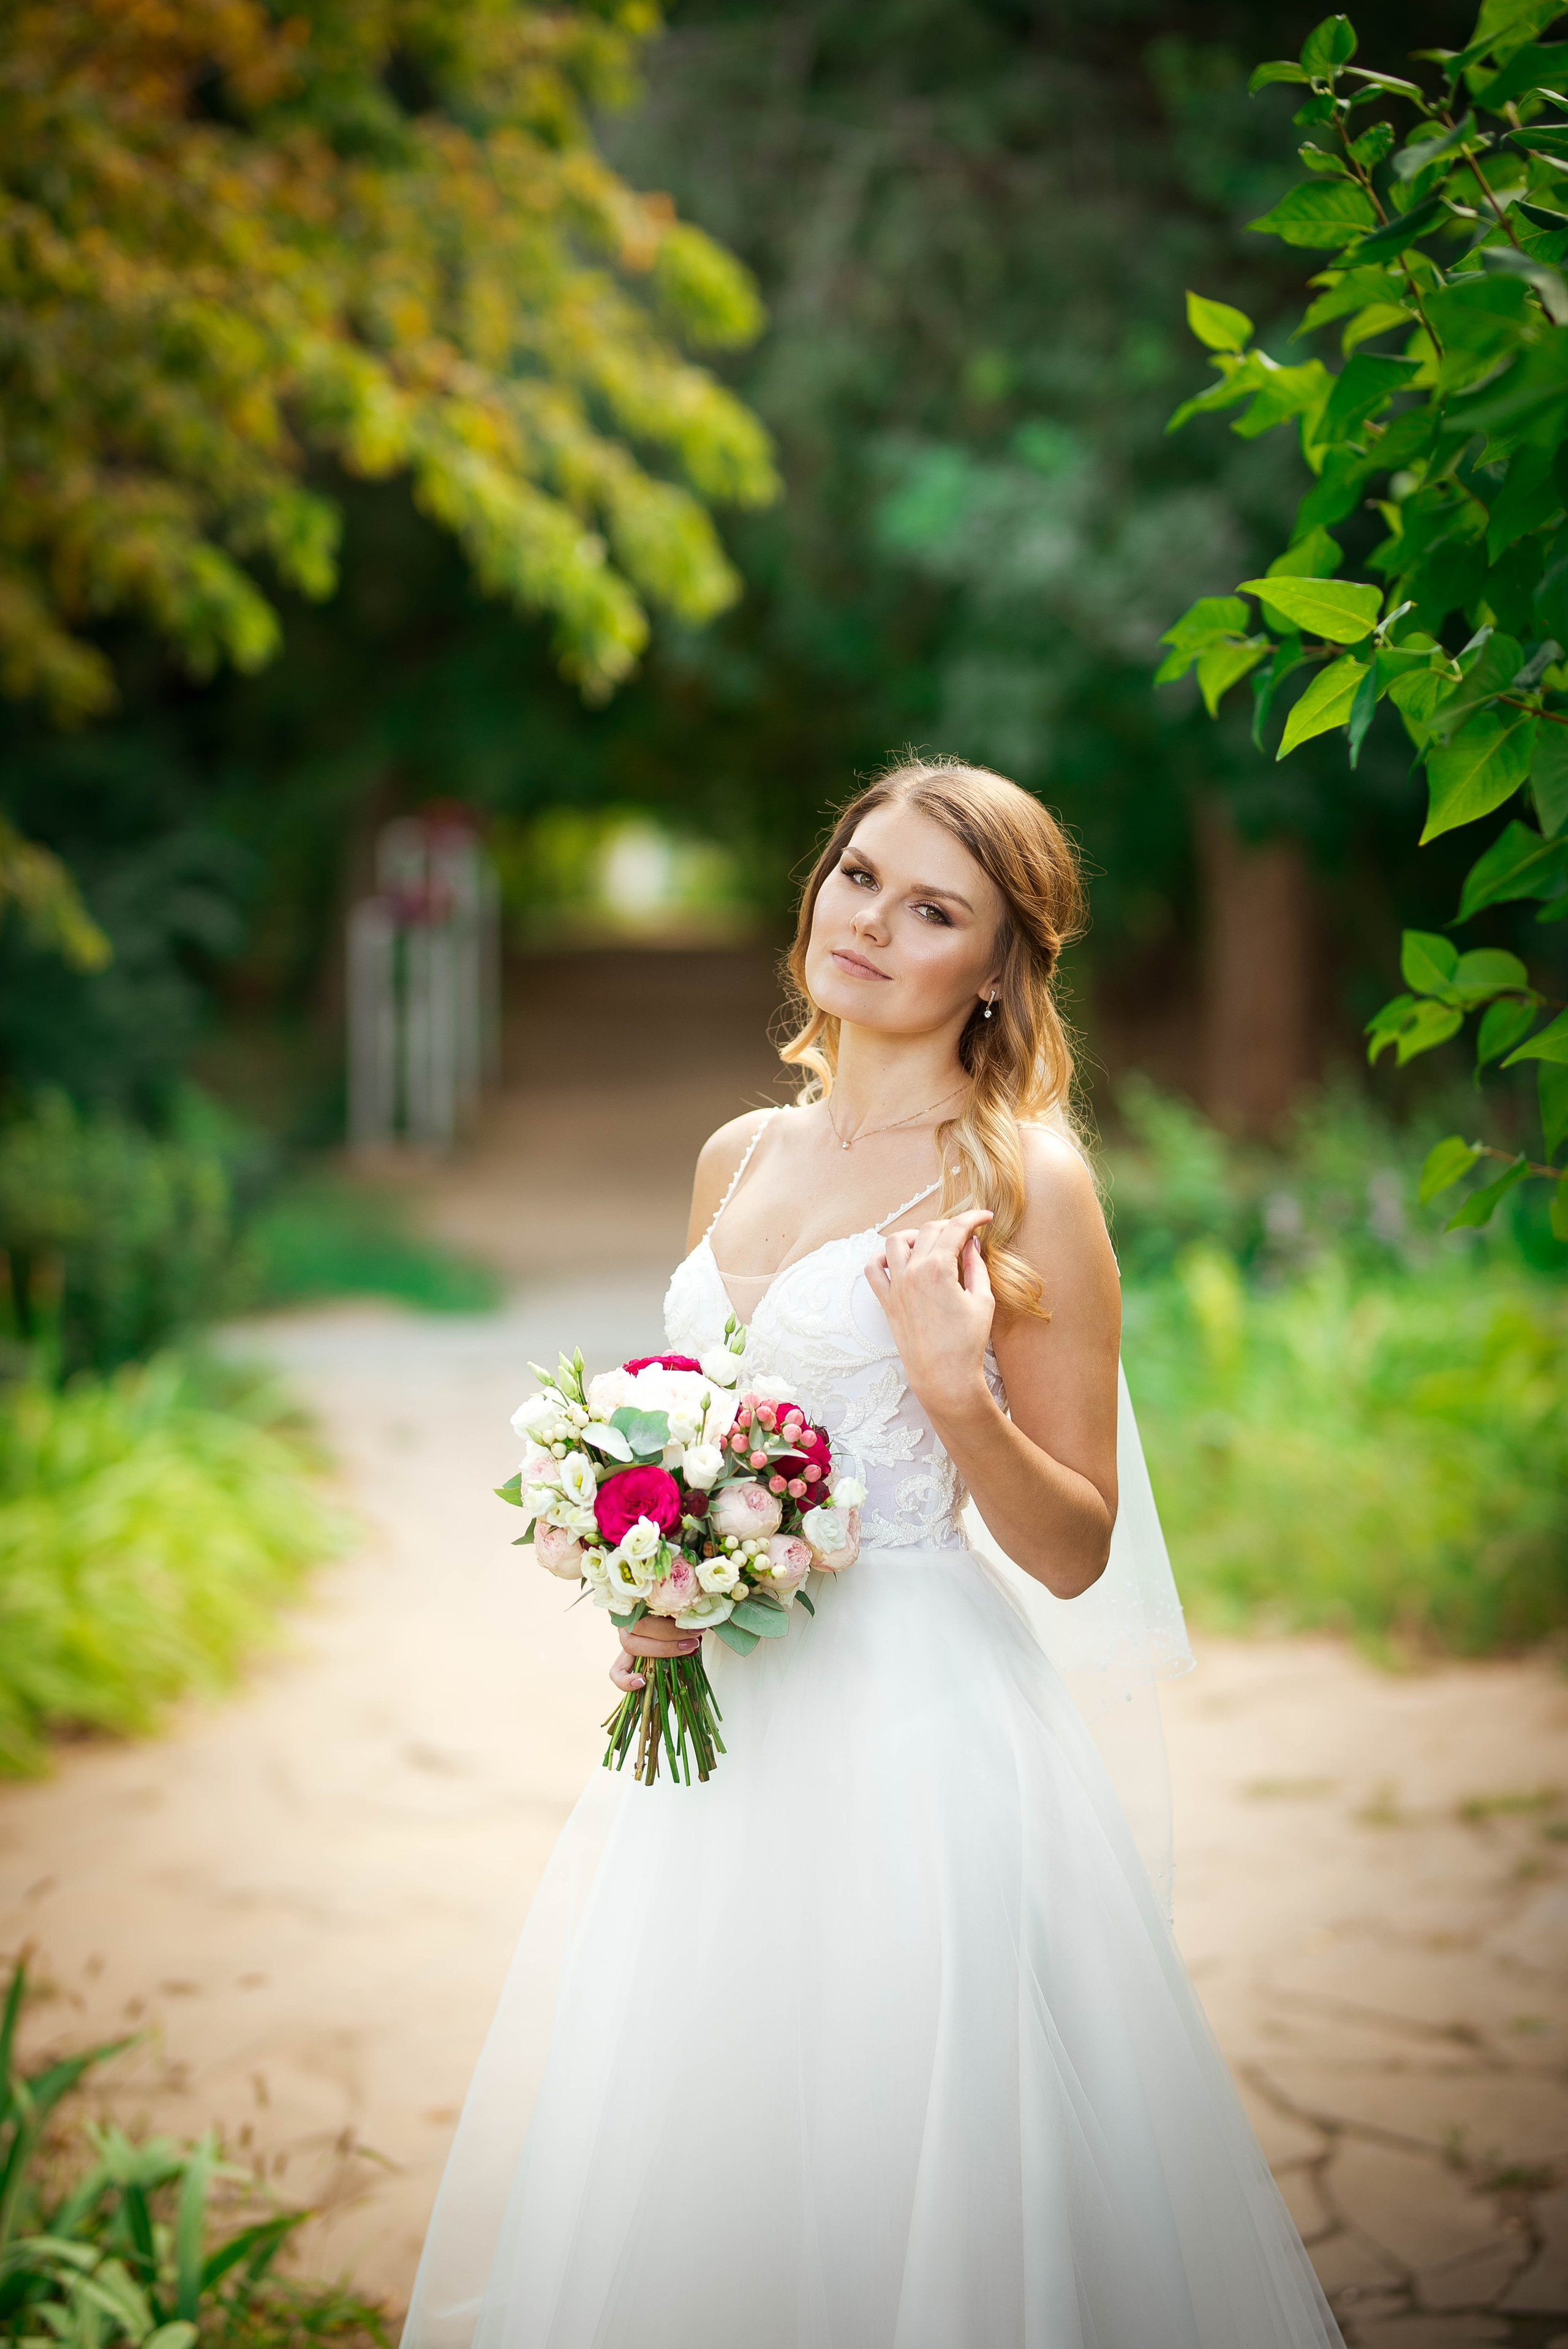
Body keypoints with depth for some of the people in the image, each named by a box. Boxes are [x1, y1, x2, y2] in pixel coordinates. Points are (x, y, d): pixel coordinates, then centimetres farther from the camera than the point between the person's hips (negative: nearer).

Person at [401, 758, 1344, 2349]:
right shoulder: (739, 1159, 10)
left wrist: (959, 1391, -23)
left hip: (914, 1732, -6)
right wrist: (647, 1595, 2)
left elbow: (1074, 1551, -8)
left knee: (891, 2187, 0)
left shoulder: (1025, 1183, -8)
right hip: (715, 1726, 6)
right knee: (676, 2189, 14)